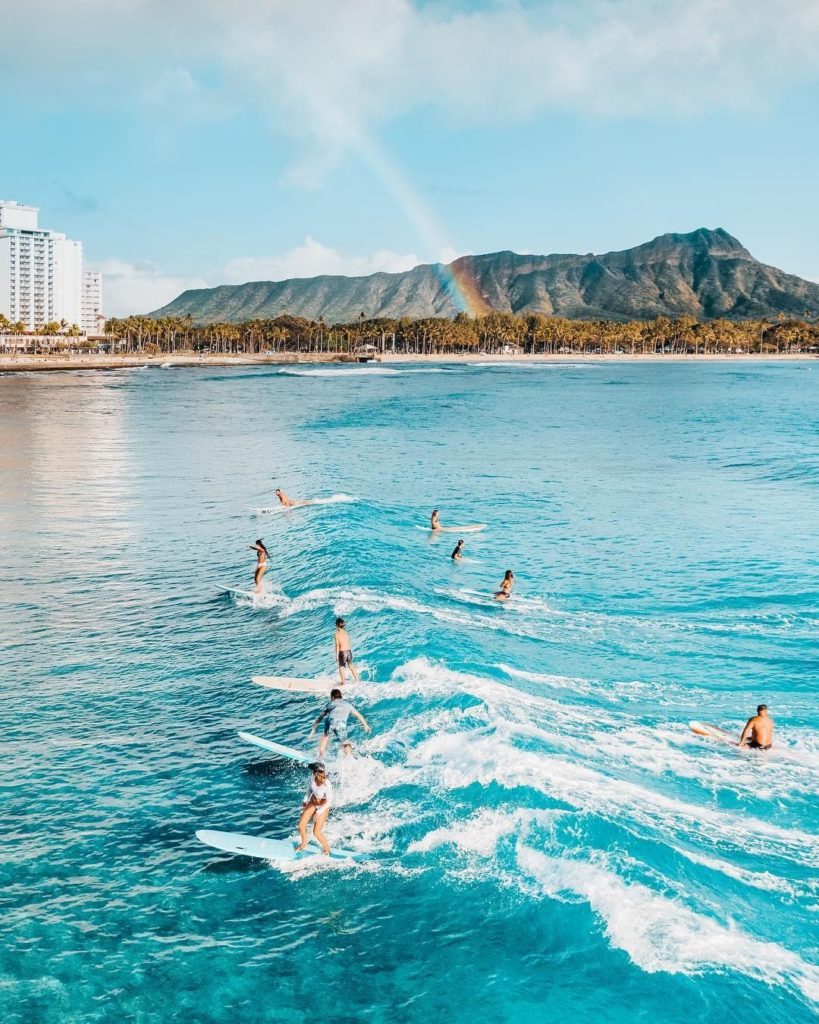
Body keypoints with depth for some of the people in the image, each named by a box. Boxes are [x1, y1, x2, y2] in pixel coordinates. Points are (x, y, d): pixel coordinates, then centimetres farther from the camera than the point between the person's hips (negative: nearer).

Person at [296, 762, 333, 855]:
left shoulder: (326, 784, -36)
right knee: (301, 825, 7)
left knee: (316, 832, -2)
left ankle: (327, 848, 26)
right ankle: (304, 844, 35)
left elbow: (329, 802, -28)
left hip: (323, 806, -6)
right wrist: (305, 800, 10)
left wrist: (319, 812, -28)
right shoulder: (314, 778, -18)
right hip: (313, 802, 6)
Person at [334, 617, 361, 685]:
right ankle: (357, 680, 25)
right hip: (348, 651, 5)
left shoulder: (337, 634, -10)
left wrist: (337, 655, -8)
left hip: (342, 652, -5)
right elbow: (348, 643, 4)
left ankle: (343, 682, 14)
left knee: (341, 667, 11)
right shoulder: (345, 633, 5)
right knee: (351, 666, 19)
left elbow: (337, 645, -12)